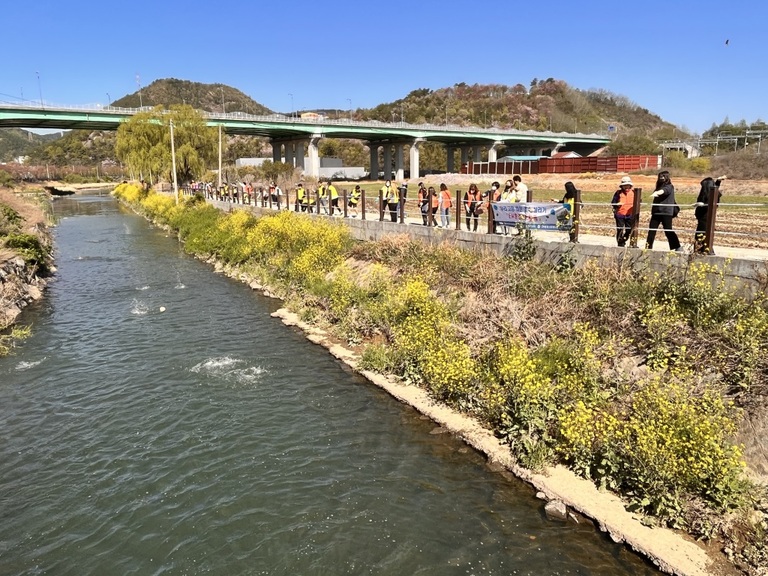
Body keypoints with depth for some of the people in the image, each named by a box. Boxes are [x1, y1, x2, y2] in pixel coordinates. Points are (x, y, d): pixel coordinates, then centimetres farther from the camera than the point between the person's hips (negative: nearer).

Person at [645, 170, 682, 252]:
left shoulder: (669, 187, -4)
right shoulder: (658, 186, 16)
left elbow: (664, 191, -27)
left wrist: (657, 193, -45)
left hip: (666, 212, -6)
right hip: (656, 211, 7)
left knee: (668, 230, -5)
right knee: (652, 229, 1)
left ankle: (677, 247, 4)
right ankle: (649, 247, 5)